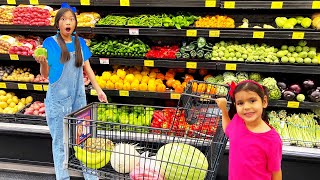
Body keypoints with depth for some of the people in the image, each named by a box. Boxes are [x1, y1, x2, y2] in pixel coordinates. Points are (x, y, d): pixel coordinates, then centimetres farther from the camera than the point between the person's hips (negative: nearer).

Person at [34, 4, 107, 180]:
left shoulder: (80, 42, 4)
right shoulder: (50, 43, -6)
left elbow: (87, 69, 9)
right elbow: (45, 74, -4)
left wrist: (98, 90, 3)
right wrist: (42, 62, -24)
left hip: (78, 97, 3)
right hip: (57, 99, -3)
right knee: (59, 141, 7)